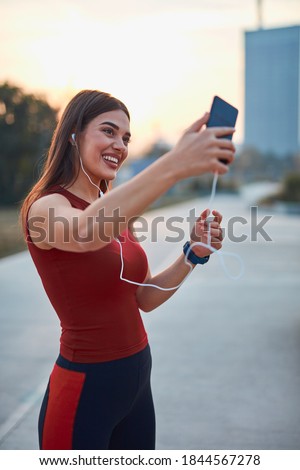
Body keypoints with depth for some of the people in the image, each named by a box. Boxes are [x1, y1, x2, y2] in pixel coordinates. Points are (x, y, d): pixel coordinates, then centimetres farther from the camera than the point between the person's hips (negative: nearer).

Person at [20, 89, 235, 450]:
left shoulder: (112, 208, 9)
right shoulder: (46, 207, -14)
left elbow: (144, 298, 9)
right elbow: (86, 233, -39)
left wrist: (193, 253, -7)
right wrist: (173, 165, -49)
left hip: (137, 380, 7)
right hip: (84, 389, -7)